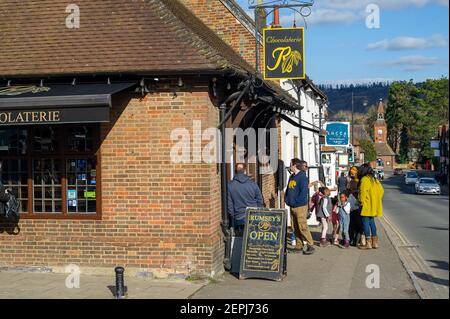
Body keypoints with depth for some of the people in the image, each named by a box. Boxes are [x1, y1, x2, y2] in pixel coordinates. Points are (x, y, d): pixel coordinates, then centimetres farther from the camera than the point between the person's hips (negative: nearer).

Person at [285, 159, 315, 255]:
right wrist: (287, 200, 7)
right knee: (295, 227, 10)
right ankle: (299, 245, 17)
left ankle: (310, 245, -5)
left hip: (300, 206, -9)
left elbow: (304, 191, -18)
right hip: (292, 206, 9)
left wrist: (297, 201, -18)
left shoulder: (302, 177, -11)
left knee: (302, 226, -11)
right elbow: (288, 190, 21)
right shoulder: (292, 176, 15)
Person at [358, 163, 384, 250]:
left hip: (367, 206, -9)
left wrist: (361, 201, -12)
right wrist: (377, 200, 18)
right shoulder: (374, 180, 14)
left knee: (366, 223, -4)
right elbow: (381, 190, 17)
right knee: (372, 222, 15)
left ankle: (368, 243, -3)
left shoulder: (364, 179, -13)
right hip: (374, 206, 9)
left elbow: (363, 191, -22)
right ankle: (375, 242, 18)